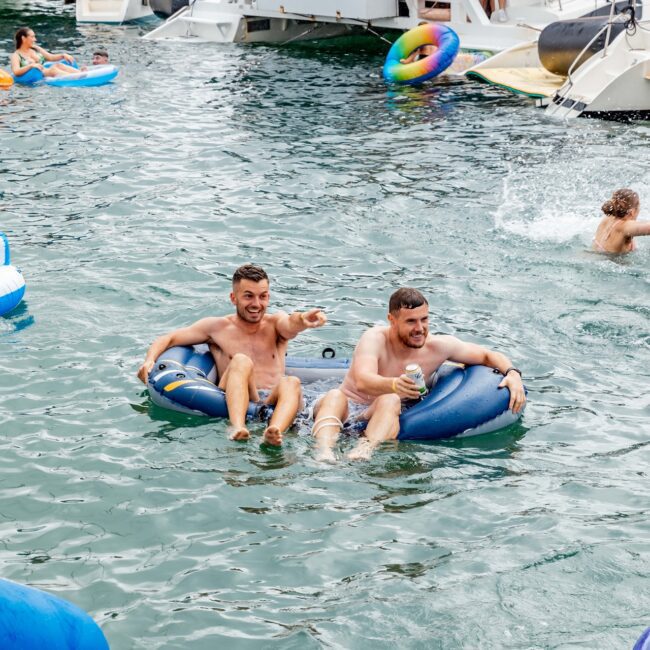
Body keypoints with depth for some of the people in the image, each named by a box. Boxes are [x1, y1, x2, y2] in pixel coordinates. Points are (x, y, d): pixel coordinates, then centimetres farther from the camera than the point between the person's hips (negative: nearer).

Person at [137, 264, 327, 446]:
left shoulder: (275, 322, 15)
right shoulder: (217, 327, 15)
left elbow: (291, 325, -10)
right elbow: (168, 339, 17)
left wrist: (302, 321, -36)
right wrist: (150, 360, -6)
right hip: (234, 403, -1)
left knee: (292, 382, -30)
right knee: (241, 362, -27)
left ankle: (274, 431, -61)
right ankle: (237, 427, -51)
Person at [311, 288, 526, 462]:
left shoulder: (437, 346, -4)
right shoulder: (375, 339, -16)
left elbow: (489, 356, 8)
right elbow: (362, 381, -35)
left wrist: (512, 373, -15)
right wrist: (393, 385, -57)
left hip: (386, 417, 2)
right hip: (348, 408, -2)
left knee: (390, 400, -31)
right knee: (335, 395, -34)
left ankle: (365, 450, -58)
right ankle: (325, 452, -61)